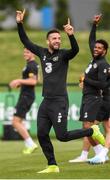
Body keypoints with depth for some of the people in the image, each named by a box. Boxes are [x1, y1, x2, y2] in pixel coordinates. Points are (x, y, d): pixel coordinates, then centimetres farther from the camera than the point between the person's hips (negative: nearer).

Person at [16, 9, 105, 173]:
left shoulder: (63, 54, -6)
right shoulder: (42, 52, 9)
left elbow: (75, 50, -28)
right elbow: (25, 41, 17)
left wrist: (71, 35, -44)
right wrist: (20, 24, 7)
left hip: (59, 102, -6)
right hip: (46, 101, 6)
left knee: (62, 136, -9)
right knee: (42, 135, 3)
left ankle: (92, 132, 11)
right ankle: (52, 166, 12)